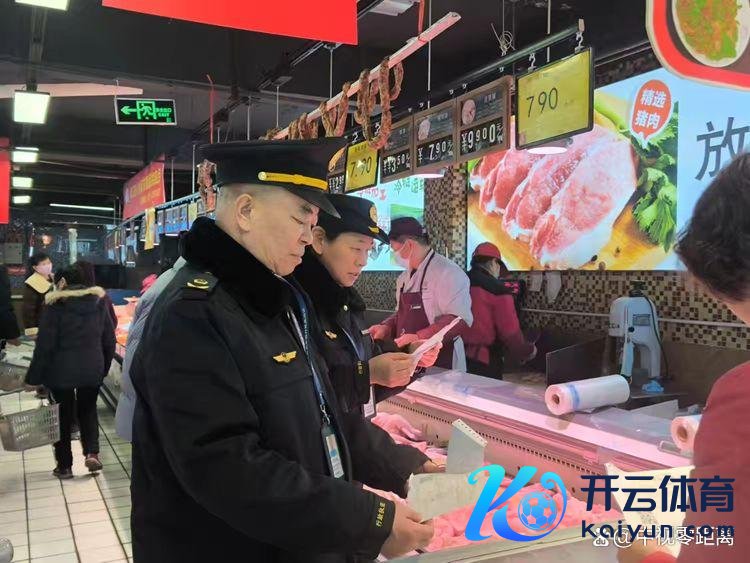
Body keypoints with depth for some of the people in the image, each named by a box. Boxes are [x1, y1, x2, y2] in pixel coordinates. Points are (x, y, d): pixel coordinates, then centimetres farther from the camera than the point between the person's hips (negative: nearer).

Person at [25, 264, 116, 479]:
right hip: (92, 370, 3)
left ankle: (65, 466, 18)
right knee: (88, 410, 20)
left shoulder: (56, 305, -11)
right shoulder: (99, 302, 3)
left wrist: (34, 378, -5)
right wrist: (104, 368, 17)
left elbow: (44, 345, -12)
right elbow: (109, 340, 7)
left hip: (62, 370, -3)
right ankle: (92, 452, 2)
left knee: (63, 415, 11)